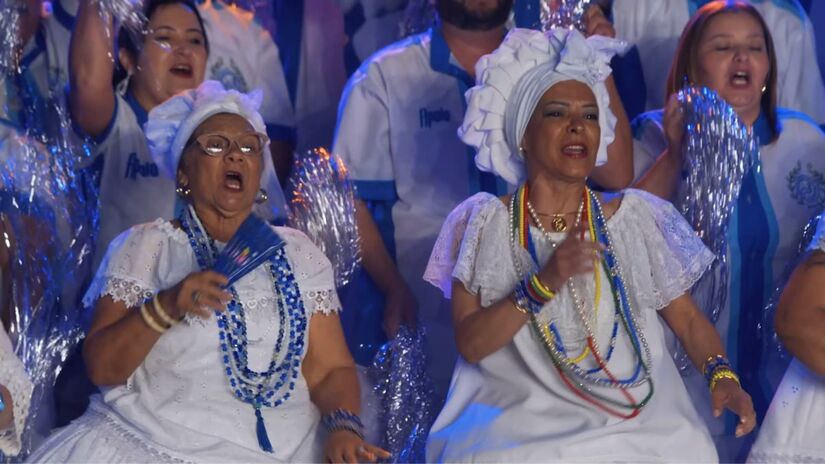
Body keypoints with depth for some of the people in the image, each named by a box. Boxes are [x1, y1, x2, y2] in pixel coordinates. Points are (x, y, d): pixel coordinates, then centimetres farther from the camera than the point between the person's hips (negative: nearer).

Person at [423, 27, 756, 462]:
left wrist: (722, 375, -9)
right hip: (521, 422, -2)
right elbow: (470, 343, -4)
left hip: (636, 425, 2)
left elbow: (689, 321, 11)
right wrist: (543, 283, -17)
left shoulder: (636, 217, 10)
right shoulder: (485, 223, 4)